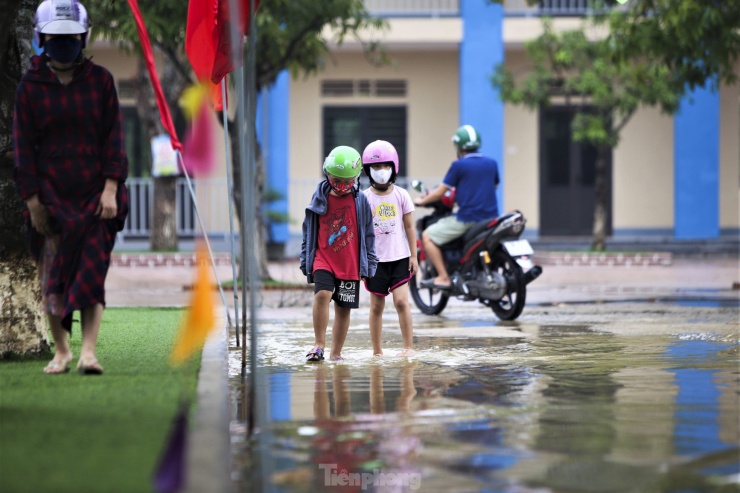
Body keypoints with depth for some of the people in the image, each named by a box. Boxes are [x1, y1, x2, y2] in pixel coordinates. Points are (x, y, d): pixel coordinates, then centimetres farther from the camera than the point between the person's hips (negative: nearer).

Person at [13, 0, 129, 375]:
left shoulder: (100, 80, 3)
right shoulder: (30, 86, 2)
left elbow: (113, 137, 1)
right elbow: (24, 146, 2)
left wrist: (111, 188, -8)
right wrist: (33, 201, -4)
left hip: (95, 193, 0)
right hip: (52, 195, 0)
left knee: (92, 270, -8)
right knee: (52, 276, 3)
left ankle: (88, 351, -11)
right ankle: (61, 350, 16)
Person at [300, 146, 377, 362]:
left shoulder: (360, 201, 0)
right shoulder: (320, 198, 2)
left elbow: (368, 233, 7)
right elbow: (309, 230, 10)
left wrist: (369, 264, 7)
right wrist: (305, 259, 10)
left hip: (350, 264, 1)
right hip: (323, 260, -1)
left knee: (343, 308, 6)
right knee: (322, 294, -24)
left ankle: (336, 354, 18)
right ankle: (319, 345, -18)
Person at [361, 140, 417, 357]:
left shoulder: (401, 195, 2)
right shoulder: (365, 198, -1)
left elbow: (409, 227, 6)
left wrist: (413, 256, 3)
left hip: (399, 257, 0)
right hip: (375, 259, 0)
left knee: (401, 300, -12)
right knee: (376, 305, 6)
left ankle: (408, 347, -5)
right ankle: (377, 351, 13)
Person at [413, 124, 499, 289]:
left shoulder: (459, 165, -6)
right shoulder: (492, 164, 11)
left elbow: (440, 193, -3)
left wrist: (422, 201, 16)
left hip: (467, 218, -6)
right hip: (490, 218, 6)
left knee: (428, 236, 3)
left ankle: (443, 278, -6)